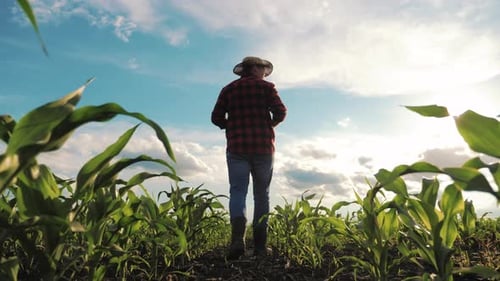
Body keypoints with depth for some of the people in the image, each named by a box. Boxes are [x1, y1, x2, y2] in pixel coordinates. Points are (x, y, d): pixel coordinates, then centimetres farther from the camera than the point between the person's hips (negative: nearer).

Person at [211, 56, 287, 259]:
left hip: (237, 148, 1)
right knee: (261, 195, 7)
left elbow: (216, 117, 4)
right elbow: (280, 112, -4)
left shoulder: (229, 89, 12)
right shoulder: (266, 87, 7)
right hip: (263, 147, 0)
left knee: (238, 192, -4)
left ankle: (238, 237, -25)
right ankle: (259, 246, 6)